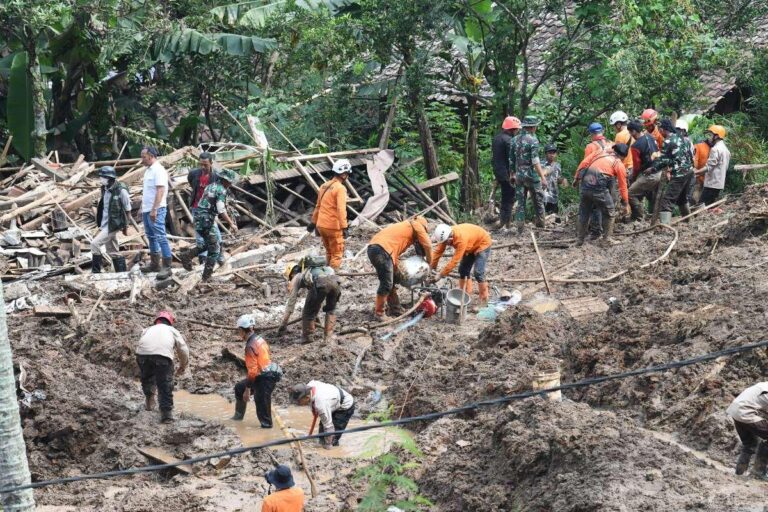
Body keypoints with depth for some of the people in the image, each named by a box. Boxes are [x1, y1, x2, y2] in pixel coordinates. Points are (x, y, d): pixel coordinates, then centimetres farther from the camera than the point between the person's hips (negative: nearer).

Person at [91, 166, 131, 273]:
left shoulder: (121, 191, -15)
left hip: (113, 225, -8)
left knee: (95, 244, -15)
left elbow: (127, 210, -7)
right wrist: (100, 224, 17)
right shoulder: (104, 189, 6)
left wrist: (125, 226, -1)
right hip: (105, 224, 8)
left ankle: (95, 272, -8)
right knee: (113, 251, 12)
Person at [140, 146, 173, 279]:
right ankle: (154, 264, 23)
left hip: (156, 211, -10)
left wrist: (154, 210, -26)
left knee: (160, 237, -11)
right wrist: (142, 208, 20)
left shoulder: (158, 170, -14)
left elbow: (160, 191, -21)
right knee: (151, 237, 15)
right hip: (146, 210, 10)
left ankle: (167, 267, -13)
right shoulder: (148, 170, 15)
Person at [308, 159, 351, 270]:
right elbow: (341, 209, -24)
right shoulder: (340, 188, -15)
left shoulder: (324, 186, 11)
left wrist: (313, 222, 27)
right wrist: (344, 227, -27)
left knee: (329, 252, 21)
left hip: (321, 225, 8)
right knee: (337, 254, 2)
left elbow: (318, 206, 19)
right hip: (333, 227, -8)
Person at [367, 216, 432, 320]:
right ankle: (378, 313, -3)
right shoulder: (417, 225, 11)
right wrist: (429, 263, 24)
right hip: (381, 250, -9)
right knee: (386, 284, -6)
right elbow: (427, 245, 12)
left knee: (390, 282, 17)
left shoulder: (405, 226, 34)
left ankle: (395, 311, 24)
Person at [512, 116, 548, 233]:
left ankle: (520, 228, 5)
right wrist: (543, 177, -20)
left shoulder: (515, 140, 7)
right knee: (538, 200, 7)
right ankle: (540, 224, 8)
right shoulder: (532, 140, -12)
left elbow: (511, 159, 12)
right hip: (531, 174, -5)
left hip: (519, 175, 5)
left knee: (520, 202, 7)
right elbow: (535, 161, -19)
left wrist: (513, 174, 23)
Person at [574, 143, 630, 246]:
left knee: (584, 213, 18)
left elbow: (583, 163, 12)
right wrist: (626, 203, 20)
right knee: (609, 212, 14)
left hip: (585, 184, 5)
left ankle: (579, 240, 23)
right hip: (599, 187, -5)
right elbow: (623, 187, 12)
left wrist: (578, 178, 19)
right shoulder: (619, 165, 8)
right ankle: (606, 239, 14)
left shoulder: (600, 153, 19)